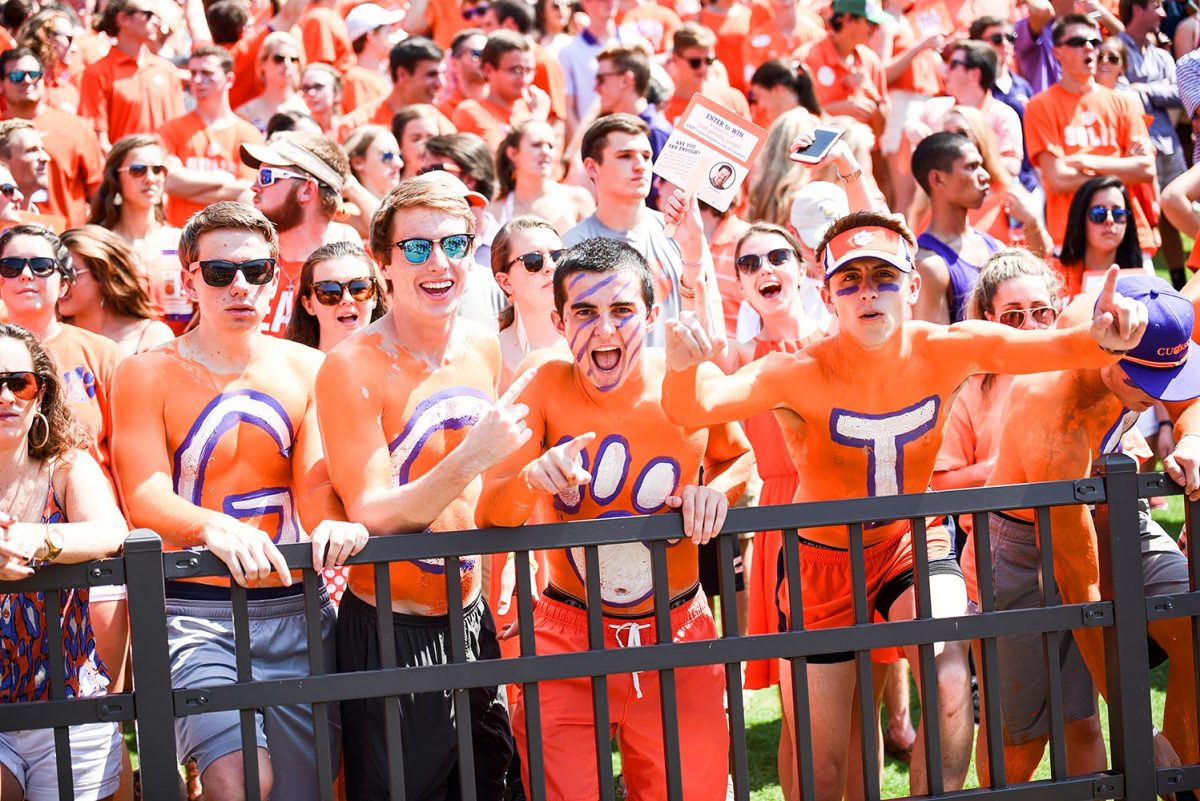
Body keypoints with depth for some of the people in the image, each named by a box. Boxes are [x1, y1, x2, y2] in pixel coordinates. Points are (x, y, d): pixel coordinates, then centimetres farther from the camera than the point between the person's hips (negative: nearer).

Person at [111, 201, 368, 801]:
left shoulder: (305, 370, 9)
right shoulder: (148, 375, 0)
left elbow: (314, 478, 1)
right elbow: (145, 498, -10)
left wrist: (331, 524, -23)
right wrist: (215, 527, -31)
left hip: (298, 610, 4)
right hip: (195, 611, -3)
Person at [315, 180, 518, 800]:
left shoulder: (483, 349, 4)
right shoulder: (353, 367, -16)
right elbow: (370, 515, -20)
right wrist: (471, 459, -30)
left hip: (470, 616, 6)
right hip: (390, 634, -6)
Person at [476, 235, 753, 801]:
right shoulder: (546, 385, -11)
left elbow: (739, 458, 13)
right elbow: (489, 514, -14)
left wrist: (716, 492, -9)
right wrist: (532, 477, -35)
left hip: (676, 639, 1)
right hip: (566, 639, -1)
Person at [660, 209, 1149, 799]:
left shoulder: (946, 351, -19)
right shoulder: (800, 374, -28)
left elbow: (1056, 348, -21)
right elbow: (693, 408, -40)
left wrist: (1103, 339, -44)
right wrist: (683, 366, -62)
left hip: (911, 542, 1)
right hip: (822, 557, -1)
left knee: (951, 688, -27)